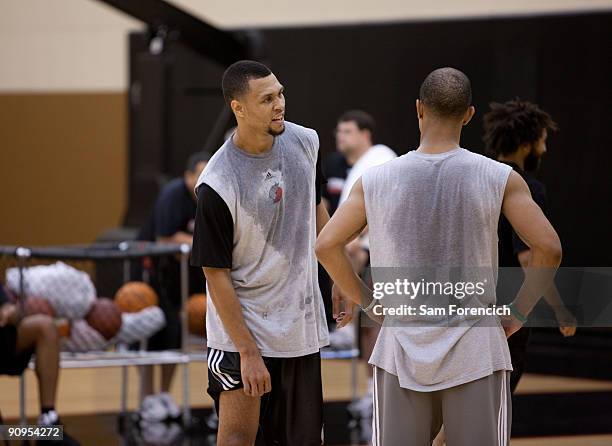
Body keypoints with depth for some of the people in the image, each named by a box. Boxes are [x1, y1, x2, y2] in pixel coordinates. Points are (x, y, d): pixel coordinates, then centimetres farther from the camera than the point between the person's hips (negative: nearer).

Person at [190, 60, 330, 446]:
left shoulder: (305, 142, -3)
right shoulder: (216, 185, -21)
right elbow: (216, 274, -16)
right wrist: (248, 352, -17)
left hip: (301, 322, 6)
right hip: (242, 325, -6)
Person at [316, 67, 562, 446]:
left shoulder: (376, 180, -2)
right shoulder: (500, 178, -6)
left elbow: (327, 245, 2)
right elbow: (549, 249, -8)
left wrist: (367, 302, 12)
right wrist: (518, 313, 3)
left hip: (402, 348, 2)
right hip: (475, 350, -1)